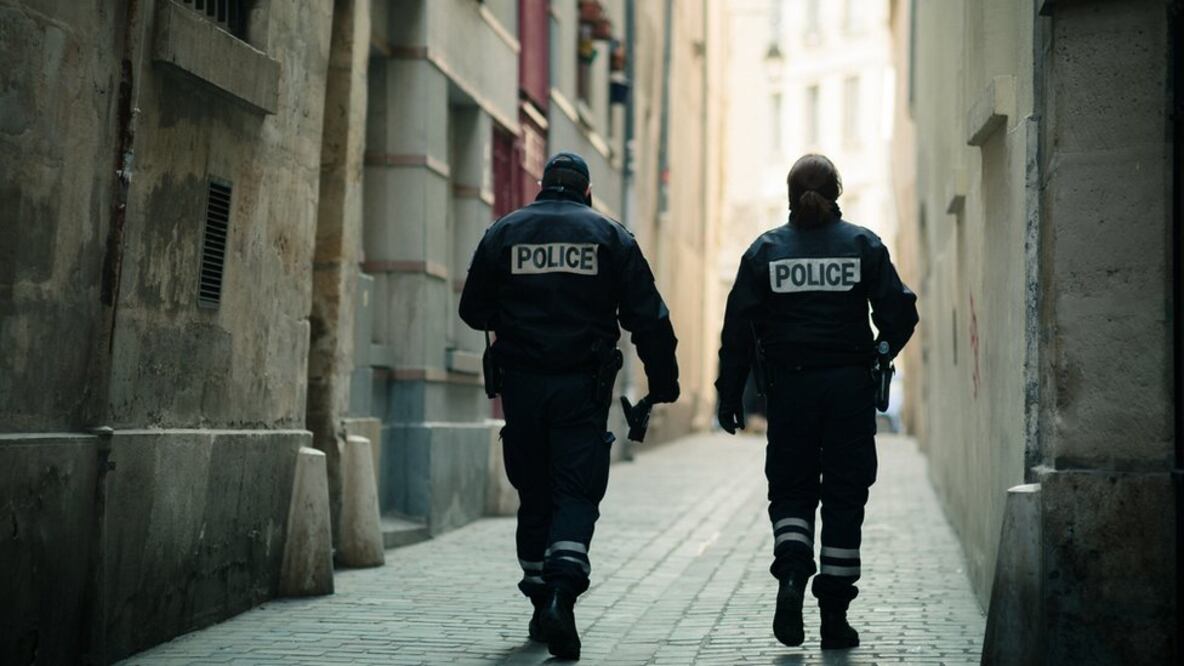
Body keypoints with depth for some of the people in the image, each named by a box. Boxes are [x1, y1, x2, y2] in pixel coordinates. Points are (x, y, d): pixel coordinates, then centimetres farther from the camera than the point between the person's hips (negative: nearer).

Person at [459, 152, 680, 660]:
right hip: (583, 387, -1)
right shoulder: (610, 236, 4)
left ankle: (542, 601, 19)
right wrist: (663, 383, 4)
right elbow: (648, 317, 0)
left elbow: (473, 310, 11)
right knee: (577, 495, -2)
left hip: (521, 383, 2)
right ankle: (561, 594, -21)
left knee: (534, 497, 13)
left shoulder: (503, 233, 6)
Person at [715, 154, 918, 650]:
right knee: (844, 497, 6)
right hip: (850, 386, 0)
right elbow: (899, 311, -3)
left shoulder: (766, 250, 2)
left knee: (791, 490, 12)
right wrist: (879, 354, 17)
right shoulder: (863, 245, 2)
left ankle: (791, 574, -15)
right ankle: (834, 616, 8)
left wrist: (729, 395, 3)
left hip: (790, 387, 0)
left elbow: (739, 326, -1)